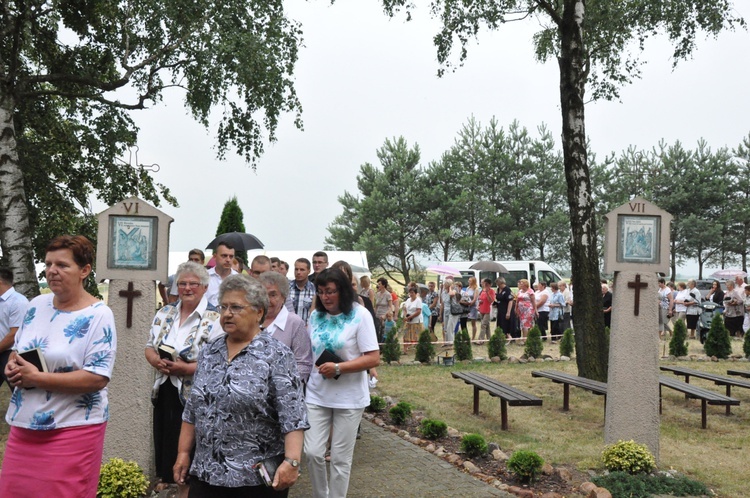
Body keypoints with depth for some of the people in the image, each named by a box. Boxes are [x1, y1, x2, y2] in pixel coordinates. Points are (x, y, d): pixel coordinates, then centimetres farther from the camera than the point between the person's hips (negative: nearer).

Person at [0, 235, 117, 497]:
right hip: (23, 425, 6)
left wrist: (36, 378, -19)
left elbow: (97, 378, -19)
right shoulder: (36, 305, 7)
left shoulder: (98, 316, -14)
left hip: (72, 430, -6)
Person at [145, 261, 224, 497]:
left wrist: (187, 368, -22)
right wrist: (157, 361, -7)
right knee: (170, 450, 14)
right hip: (166, 393, 6)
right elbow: (150, 348, 14)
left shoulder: (214, 319, -11)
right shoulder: (165, 313, 9)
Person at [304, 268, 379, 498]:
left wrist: (338, 368, -21)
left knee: (340, 458, 6)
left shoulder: (360, 315, -10)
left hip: (349, 397, -3)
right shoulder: (315, 316, 4)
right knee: (313, 453, 1)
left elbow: (373, 358, -13)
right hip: (316, 395, 4)